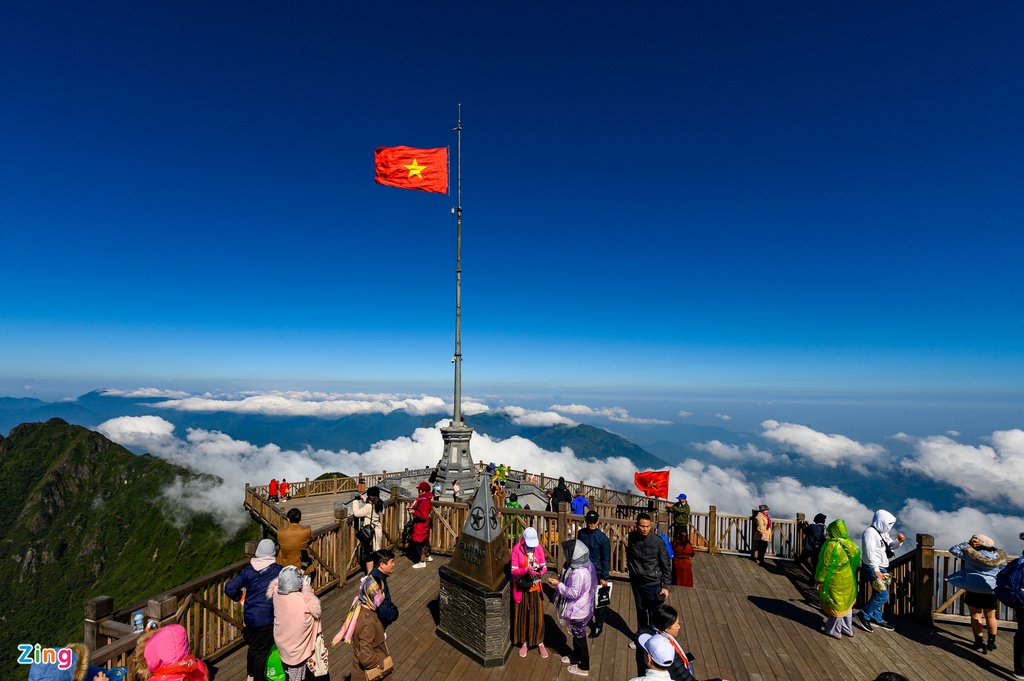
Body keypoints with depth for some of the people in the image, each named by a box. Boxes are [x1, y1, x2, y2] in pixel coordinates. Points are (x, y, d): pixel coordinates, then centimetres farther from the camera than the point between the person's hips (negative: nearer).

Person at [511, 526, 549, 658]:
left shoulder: (539, 548, -9)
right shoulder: (516, 549, -18)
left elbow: (544, 567, -2)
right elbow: (514, 571, -16)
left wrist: (540, 571, -24)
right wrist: (526, 570, -32)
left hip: (535, 588, 2)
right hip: (521, 588, -1)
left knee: (538, 616, 10)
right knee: (522, 616, 14)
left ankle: (540, 643, 32)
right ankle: (524, 643, 35)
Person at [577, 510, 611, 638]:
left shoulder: (602, 538, -17)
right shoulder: (581, 533, -5)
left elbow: (606, 559, -11)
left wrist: (604, 577, -11)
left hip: (597, 573, -3)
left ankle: (598, 625, 28)